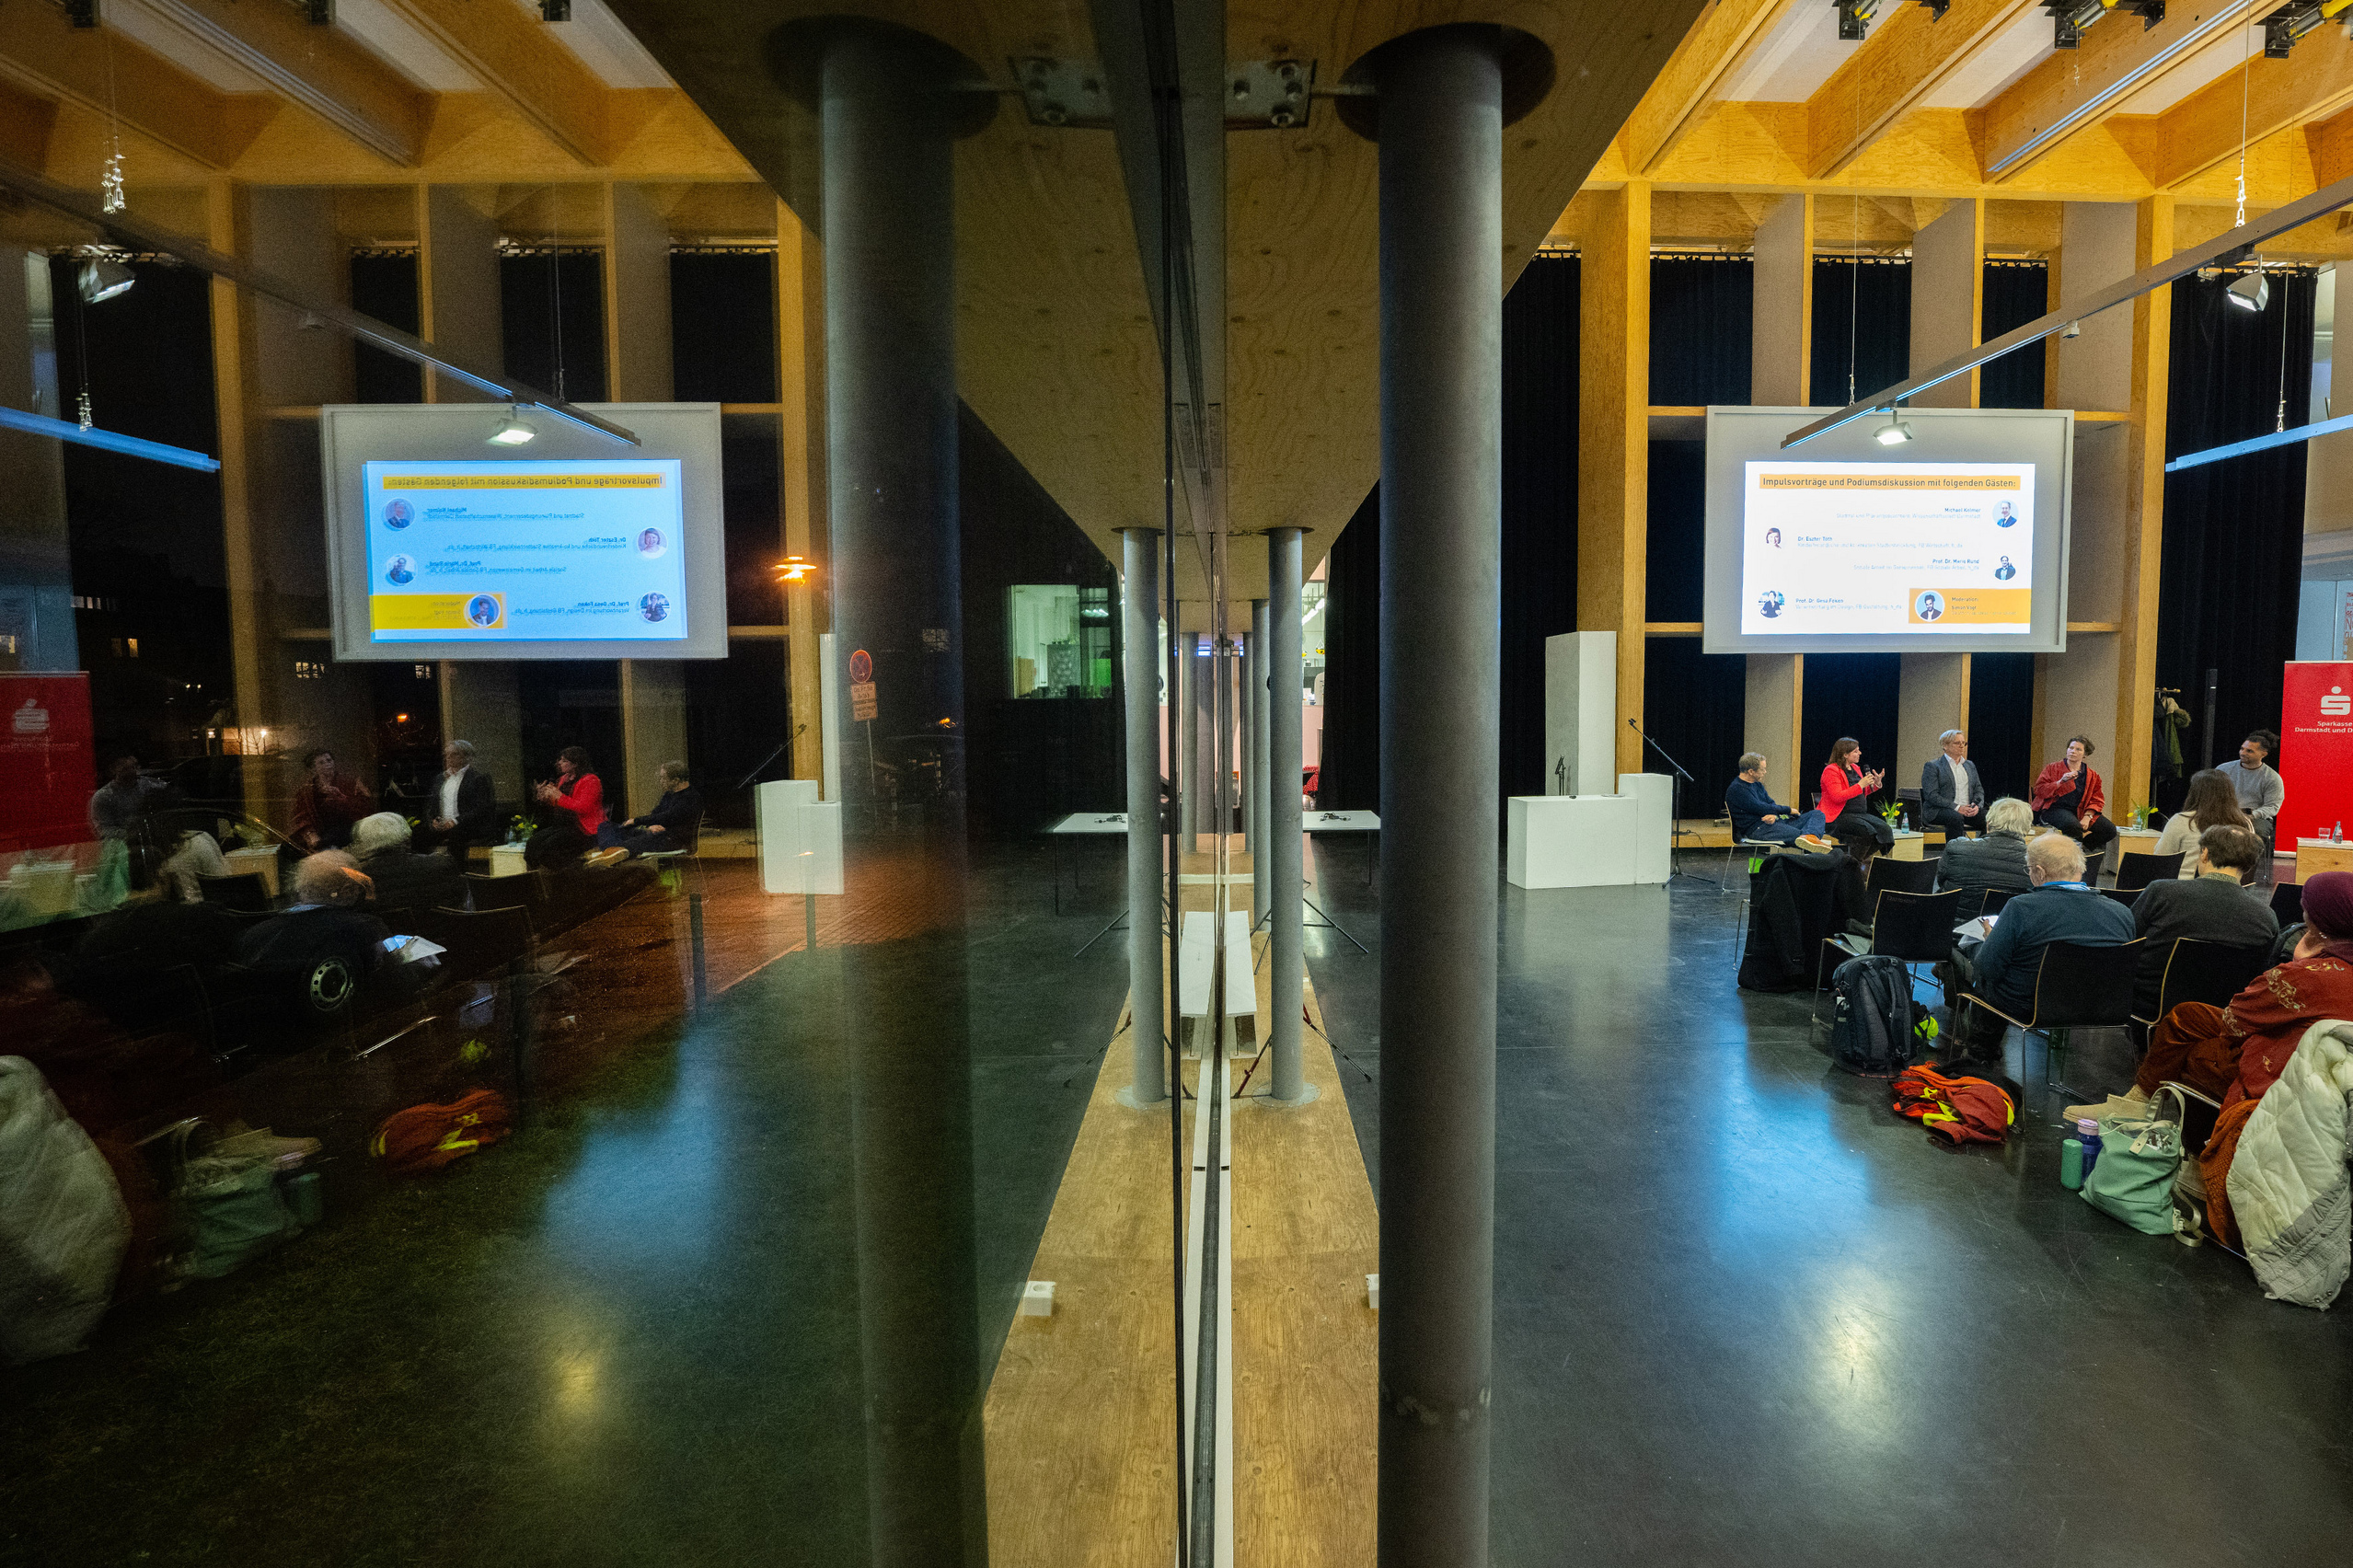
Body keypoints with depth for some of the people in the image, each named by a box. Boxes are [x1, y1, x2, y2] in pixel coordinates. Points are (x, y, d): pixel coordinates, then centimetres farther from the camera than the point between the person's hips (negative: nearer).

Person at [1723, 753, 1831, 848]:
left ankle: (1810, 836, -41)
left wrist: (1774, 815, -11)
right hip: (1757, 828, -9)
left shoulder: (1757, 784, 22)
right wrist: (1788, 810, -2)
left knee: (1817, 814, -6)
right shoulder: (1736, 790, -9)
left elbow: (1771, 803, 15)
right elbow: (1762, 809, -14)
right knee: (1798, 834, -31)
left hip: (1773, 821, 9)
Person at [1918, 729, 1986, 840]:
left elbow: (1979, 789, 18)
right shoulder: (1932, 766, 2)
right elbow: (1931, 795, -9)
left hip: (1969, 810, 5)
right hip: (1939, 810, -5)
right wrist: (1957, 808, -18)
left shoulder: (1970, 765, 23)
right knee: (1956, 818, -38)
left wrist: (1977, 805, -5)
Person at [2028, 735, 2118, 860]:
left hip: (2080, 812, 4)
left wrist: (2087, 817, -6)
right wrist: (2061, 782, -16)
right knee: (2073, 826, -37)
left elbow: (2096, 800, 11)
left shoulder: (2092, 776, 16)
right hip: (2054, 809, -4)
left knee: (2110, 830, -18)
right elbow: (2039, 790, -3)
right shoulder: (2053, 768, 7)